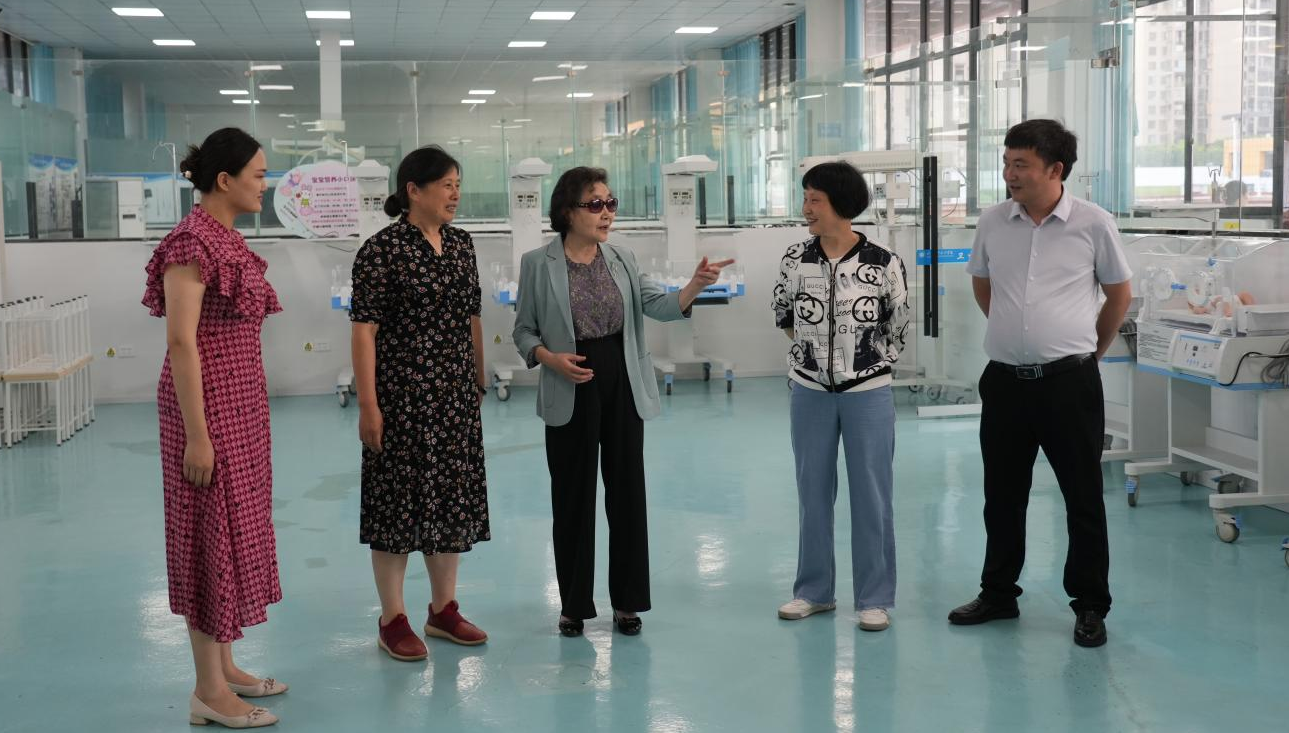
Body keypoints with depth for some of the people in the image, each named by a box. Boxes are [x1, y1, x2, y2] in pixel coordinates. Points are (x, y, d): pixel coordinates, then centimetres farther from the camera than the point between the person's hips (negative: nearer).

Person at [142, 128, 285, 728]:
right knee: (214, 534, -3)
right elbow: (181, 341, -20)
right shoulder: (193, 241, -17)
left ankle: (224, 667, 24)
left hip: (240, 403, 9)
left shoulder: (227, 238, 11)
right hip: (208, 404, -9)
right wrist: (196, 435, -22)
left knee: (235, 529, 14)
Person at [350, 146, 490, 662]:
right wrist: (368, 405, -17)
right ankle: (392, 620, 12)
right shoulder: (382, 251, -11)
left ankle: (444, 609, 25)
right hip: (402, 395, -6)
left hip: (455, 396, 7)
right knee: (400, 498, 1)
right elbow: (364, 330, -13)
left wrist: (479, 383, 16)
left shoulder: (461, 245, 8)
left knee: (453, 496, 12)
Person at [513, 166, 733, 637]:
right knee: (572, 497, 6)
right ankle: (574, 604, 19)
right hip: (570, 392, -3)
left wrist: (695, 285, -24)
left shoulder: (622, 259, 5)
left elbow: (658, 306, -6)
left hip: (622, 386, 3)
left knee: (627, 492, 7)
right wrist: (550, 357, -18)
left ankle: (626, 602, 19)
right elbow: (524, 331, 1)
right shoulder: (538, 264, -3)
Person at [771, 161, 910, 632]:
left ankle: (875, 598, 13)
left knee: (871, 494, 3)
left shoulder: (883, 263, -10)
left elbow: (899, 328, 1)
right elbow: (783, 316, 14)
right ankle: (814, 590, 24)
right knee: (812, 491, 11)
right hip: (810, 392, 3)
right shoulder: (795, 261, -3)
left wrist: (867, 362, 8)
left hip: (868, 393, -3)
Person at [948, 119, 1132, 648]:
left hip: (1070, 381, -3)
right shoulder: (993, 223, 2)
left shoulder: (1093, 224, -6)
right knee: (1002, 495, 13)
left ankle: (1090, 606, 16)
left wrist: (1089, 351, 10)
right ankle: (998, 593, 28)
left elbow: (1119, 295, 6)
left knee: (1083, 497, 4)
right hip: (1005, 379, 3)